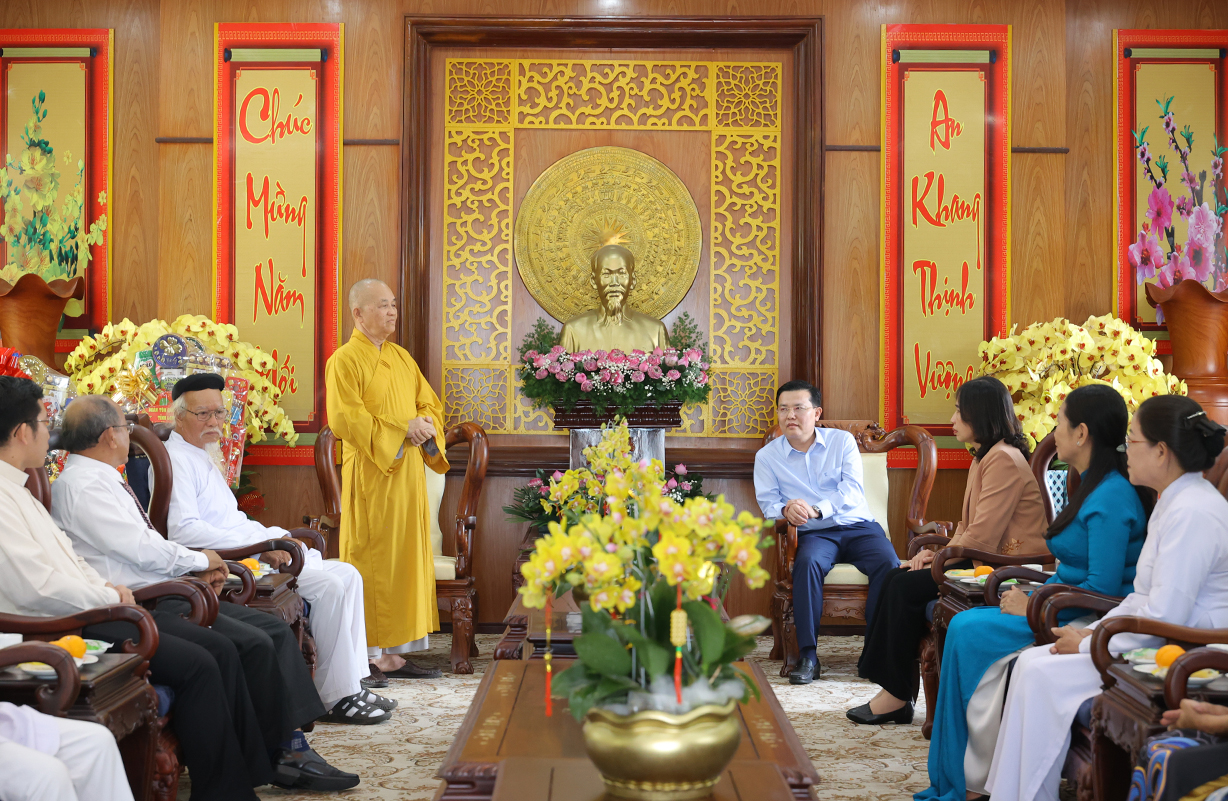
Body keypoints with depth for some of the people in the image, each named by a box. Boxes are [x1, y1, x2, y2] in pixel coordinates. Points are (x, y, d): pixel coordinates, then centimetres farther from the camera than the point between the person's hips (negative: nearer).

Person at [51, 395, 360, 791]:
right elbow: (143, 549, -19)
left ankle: (291, 745, -6)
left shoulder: (103, 480, 18)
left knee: (277, 629, -1)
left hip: (165, 595, 10)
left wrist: (195, 571, 7)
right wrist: (200, 560, -3)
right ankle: (280, 756, -7)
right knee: (254, 644, -21)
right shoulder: (82, 487, -13)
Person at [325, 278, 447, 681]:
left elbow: (430, 403, 18)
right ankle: (365, 655, 1)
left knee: (407, 557, 7)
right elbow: (345, 417, -16)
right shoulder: (345, 360, -5)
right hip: (370, 476, -7)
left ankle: (393, 651, 13)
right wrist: (402, 428, -18)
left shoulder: (402, 357, 17)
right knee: (371, 561, -5)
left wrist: (427, 425, -5)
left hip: (408, 474, 7)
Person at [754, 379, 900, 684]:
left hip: (857, 525, 1)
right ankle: (807, 656, -32)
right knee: (807, 563, -36)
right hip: (814, 534, -1)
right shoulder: (767, 456, 10)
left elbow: (852, 490, -6)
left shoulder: (842, 441, 7)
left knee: (888, 562, -30)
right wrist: (786, 510, -23)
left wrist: (815, 509, -25)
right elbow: (767, 502, 3)